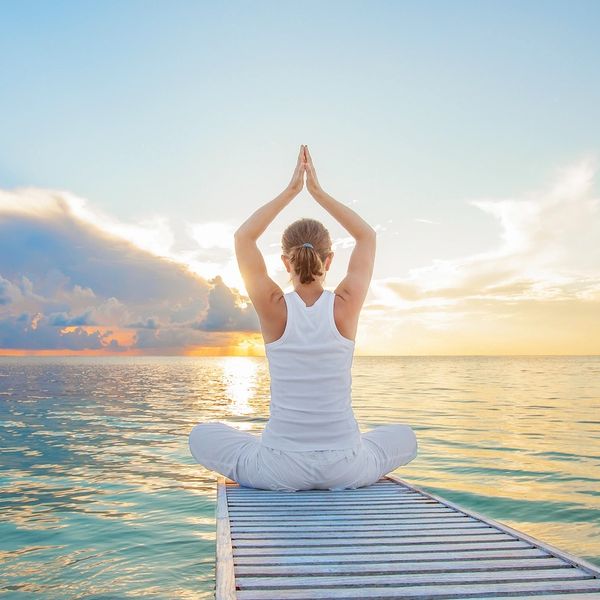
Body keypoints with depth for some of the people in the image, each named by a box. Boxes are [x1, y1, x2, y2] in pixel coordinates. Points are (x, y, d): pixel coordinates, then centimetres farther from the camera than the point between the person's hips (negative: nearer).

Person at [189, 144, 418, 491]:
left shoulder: (273, 307, -11)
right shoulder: (346, 306, -9)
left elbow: (243, 237, 6)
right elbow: (368, 236, 9)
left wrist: (291, 191, 9)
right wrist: (318, 191, 10)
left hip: (279, 471, -1)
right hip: (345, 469, 1)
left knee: (203, 436, 26)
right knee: (405, 437, 32)